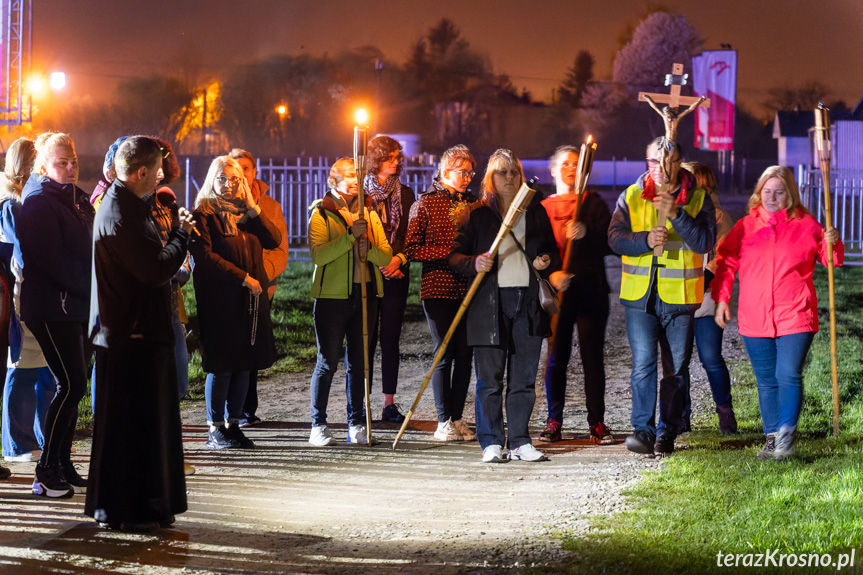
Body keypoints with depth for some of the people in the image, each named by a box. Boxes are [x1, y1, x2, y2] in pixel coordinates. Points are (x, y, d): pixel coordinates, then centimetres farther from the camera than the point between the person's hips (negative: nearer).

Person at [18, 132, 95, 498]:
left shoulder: (78, 199, 18)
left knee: (73, 385, 8)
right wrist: (90, 286, -16)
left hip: (81, 306, 8)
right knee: (71, 384, -11)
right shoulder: (38, 202, -8)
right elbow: (51, 259, -16)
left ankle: (63, 466, 15)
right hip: (52, 307, -8)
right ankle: (47, 472, -5)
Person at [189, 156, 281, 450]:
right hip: (220, 299, -6)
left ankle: (233, 424, 16)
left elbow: (274, 240, 5)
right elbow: (204, 256, -12)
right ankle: (215, 429, 5)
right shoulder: (204, 214, -2)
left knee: (244, 364, 7)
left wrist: (253, 209, -5)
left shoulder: (246, 211, 15)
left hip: (251, 298, 6)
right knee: (222, 365, -4)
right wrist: (243, 277, -14)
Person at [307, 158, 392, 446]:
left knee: (359, 361, 6)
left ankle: (356, 423, 14)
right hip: (332, 296, -4)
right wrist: (351, 235, -21)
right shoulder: (321, 214, 0)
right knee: (328, 362, -2)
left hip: (365, 294, 4)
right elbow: (318, 254, -15)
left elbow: (386, 256, 8)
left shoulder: (369, 214, 14)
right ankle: (318, 424, 6)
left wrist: (368, 249, -13)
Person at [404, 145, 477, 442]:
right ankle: (444, 421, 3)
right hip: (438, 289, -4)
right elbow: (411, 249, -5)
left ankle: (458, 418, 12)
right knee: (444, 353, -4)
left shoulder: (473, 203, 12)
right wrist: (448, 253, -13)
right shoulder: (425, 203, 0)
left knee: (465, 354, 3)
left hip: (467, 289, 4)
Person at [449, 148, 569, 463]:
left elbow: (552, 249, 23)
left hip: (528, 300, 3)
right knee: (490, 377, -4)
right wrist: (474, 264, -16)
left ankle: (520, 441, 11)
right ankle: (492, 443, 3)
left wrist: (549, 263, 0)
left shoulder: (535, 211, 15)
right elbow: (455, 254, 4)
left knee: (524, 376, 4)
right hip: (490, 302, -3)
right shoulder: (477, 213, 6)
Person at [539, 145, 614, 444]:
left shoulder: (592, 202, 6)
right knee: (556, 356, -1)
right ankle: (553, 421, 8)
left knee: (592, 356, -1)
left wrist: (585, 234, -20)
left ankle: (597, 423, 4)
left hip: (590, 289, -1)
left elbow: (609, 243, -2)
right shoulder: (543, 207, 13)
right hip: (556, 291, 1)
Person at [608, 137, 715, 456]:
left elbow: (705, 242, -9)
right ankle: (643, 429, -4)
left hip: (680, 297, 0)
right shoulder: (631, 197, 6)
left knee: (676, 367, 5)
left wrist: (676, 215, -20)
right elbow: (615, 238, -1)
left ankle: (668, 432, 13)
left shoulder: (698, 199, 3)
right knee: (643, 363, -8)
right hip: (639, 295, 0)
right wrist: (645, 239, -19)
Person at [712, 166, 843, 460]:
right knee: (767, 381, 8)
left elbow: (831, 260, 10)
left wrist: (833, 244, -12)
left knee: (789, 376, -13)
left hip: (795, 317, -2)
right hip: (755, 320, 2)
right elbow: (726, 263, 12)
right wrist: (721, 298, 3)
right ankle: (772, 438, 16)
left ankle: (786, 436, -8)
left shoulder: (806, 225, 4)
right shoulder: (745, 226, 9)